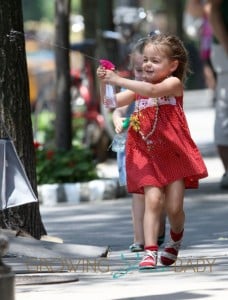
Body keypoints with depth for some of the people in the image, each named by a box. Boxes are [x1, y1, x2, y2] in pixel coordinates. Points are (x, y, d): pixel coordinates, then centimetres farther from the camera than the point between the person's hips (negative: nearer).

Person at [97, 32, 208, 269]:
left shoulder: (173, 84, -7)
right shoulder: (138, 88, 8)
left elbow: (152, 91, -27)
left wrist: (119, 80, -32)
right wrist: (103, 83, -16)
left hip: (174, 154, -3)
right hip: (147, 156, 3)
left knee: (174, 207, -1)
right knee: (153, 200, -13)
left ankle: (176, 238, 30)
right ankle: (150, 252, -17)